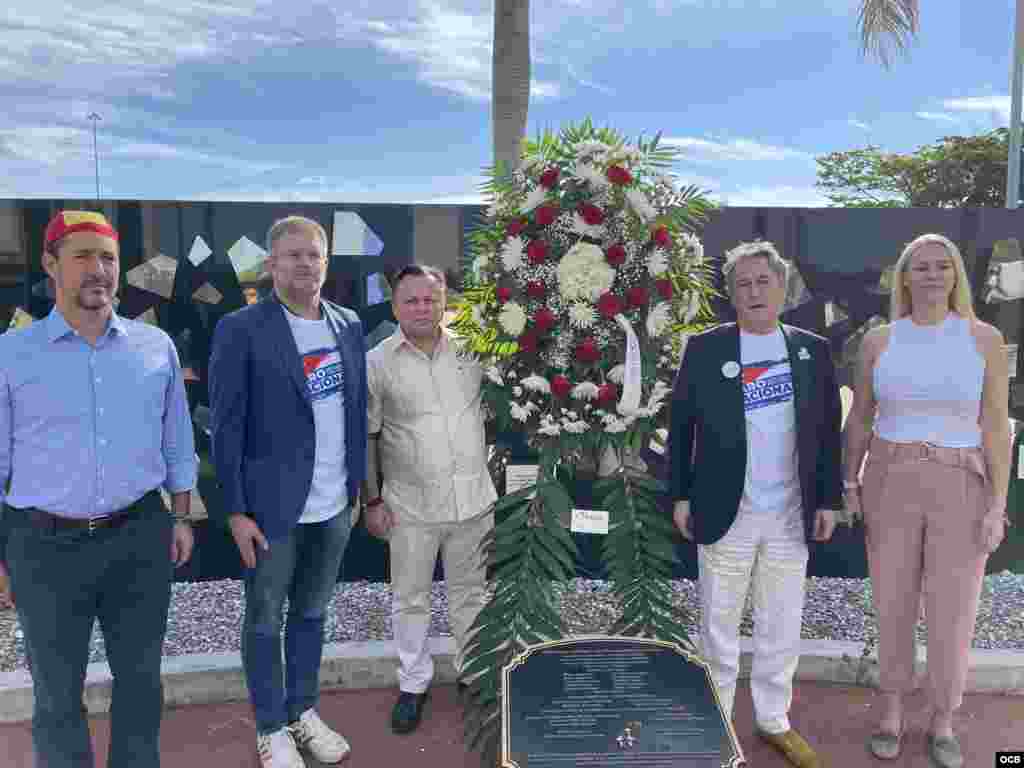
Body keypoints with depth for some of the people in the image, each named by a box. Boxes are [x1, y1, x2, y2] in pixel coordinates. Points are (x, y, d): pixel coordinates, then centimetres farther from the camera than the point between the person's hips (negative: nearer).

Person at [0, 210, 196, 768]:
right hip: (46, 547, -2)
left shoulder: (156, 346, 1)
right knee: (57, 692, 15)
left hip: (140, 537, 2)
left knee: (140, 675, 18)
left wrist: (180, 517, 9)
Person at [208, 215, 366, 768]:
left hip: (334, 506, 5)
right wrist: (235, 511, -12)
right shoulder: (241, 329, -11)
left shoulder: (349, 326, 5)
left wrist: (357, 487, 10)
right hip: (272, 508, -5)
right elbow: (226, 425, -11)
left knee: (311, 614, 19)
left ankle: (304, 712, 37)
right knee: (264, 622, 13)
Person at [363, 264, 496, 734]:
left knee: (470, 592, 17)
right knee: (410, 599, 11)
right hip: (411, 506, -2)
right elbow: (364, 437, -3)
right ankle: (413, 684, 31)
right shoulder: (376, 362, -6)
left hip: (473, 498, 2)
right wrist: (372, 500, -3)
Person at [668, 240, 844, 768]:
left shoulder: (814, 350, 4)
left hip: (792, 518, 3)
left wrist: (829, 499, 4)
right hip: (724, 514, -2)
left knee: (782, 628, 15)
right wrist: (680, 495, -3)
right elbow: (680, 424, -1)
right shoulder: (704, 348, -4)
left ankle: (774, 719, 35)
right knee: (718, 627, 11)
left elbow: (828, 430, 7)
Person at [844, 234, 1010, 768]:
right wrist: (850, 486, 2)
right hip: (891, 485, 1)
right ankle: (892, 711, 31)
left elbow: (996, 426, -5)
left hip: (960, 490, -1)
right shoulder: (878, 341, 0)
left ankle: (942, 723, 31)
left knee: (952, 614, 7)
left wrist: (998, 506, -9)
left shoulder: (985, 340, -4)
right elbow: (859, 418, 5)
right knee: (893, 604, 10)